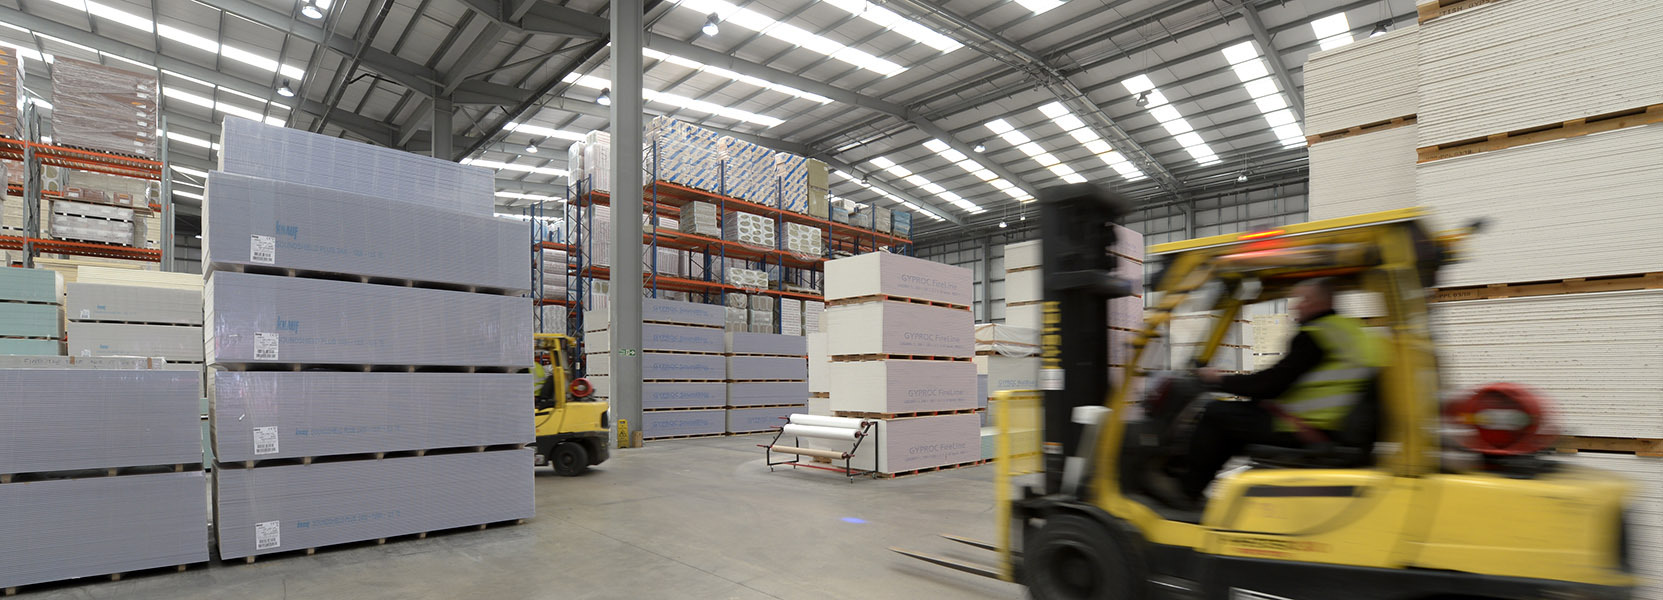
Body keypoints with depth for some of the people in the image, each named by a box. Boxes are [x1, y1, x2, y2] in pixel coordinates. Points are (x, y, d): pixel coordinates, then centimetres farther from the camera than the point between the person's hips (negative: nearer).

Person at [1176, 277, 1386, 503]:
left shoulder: (1314, 336, -15)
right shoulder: (1353, 332, 16)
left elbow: (1270, 385, -18)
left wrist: (1221, 380, -6)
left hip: (1300, 432, -10)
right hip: (1329, 430, 10)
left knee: (1217, 412, -4)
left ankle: (1188, 489, 5)